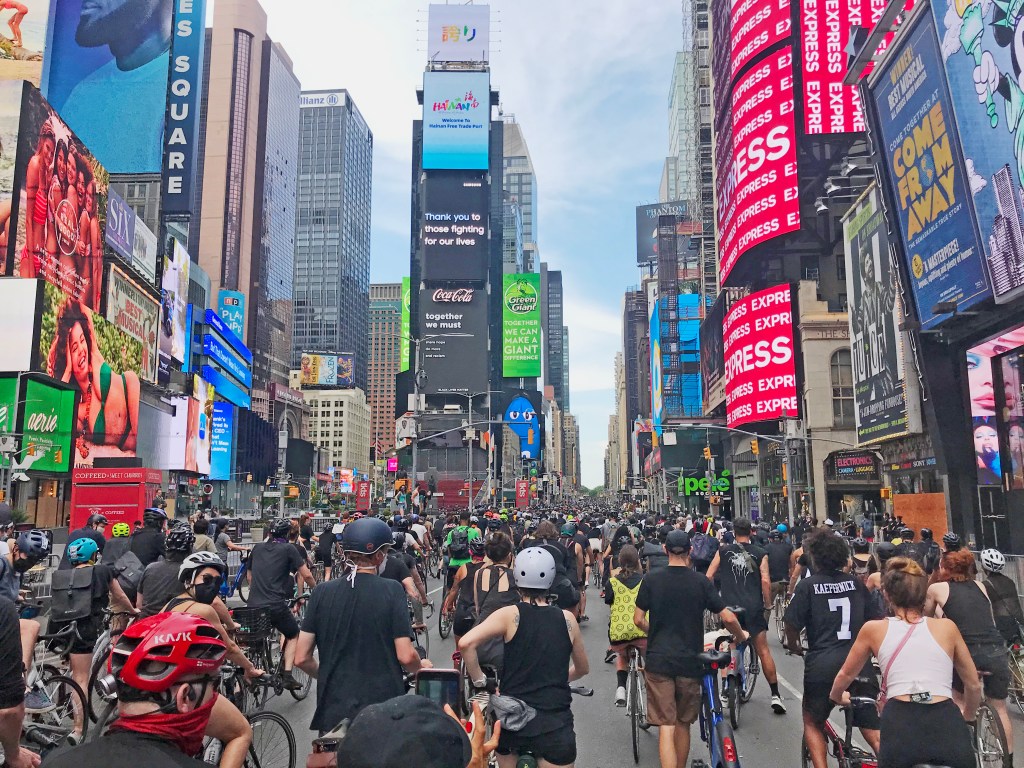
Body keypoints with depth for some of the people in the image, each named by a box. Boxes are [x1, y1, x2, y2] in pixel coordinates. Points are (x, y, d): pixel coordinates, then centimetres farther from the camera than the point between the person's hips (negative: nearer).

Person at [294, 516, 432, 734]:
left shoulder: (323, 592, -2)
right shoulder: (391, 591, -10)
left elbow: (302, 658, 0)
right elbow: (406, 656, -12)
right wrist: (421, 666, 11)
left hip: (333, 710, 3)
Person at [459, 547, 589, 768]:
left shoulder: (509, 614, -4)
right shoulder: (567, 618, 2)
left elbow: (465, 643, -19)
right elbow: (582, 669, 17)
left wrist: (479, 681, -4)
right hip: (555, 723, 0)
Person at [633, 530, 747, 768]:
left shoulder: (651, 580, -4)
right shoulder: (702, 582, -4)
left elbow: (638, 620, -3)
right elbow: (728, 618, -4)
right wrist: (741, 636, 16)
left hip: (658, 661, -1)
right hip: (690, 662, 1)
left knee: (666, 726, -1)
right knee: (683, 723, 19)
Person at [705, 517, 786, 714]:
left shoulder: (723, 551, 5)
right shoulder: (760, 554, 2)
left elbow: (708, 577, 5)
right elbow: (765, 581, -7)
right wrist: (768, 605, 5)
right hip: (754, 608, -1)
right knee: (763, 651, 7)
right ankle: (776, 695, 8)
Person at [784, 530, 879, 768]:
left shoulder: (808, 585, -3)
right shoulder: (856, 583, 7)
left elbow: (792, 626, -3)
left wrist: (795, 648, 18)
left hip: (822, 664, -3)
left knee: (813, 723, 18)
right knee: (874, 733, 8)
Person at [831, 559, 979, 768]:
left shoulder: (873, 629, 13)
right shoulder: (947, 627, 13)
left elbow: (845, 675, 28)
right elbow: (973, 685, 25)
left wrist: (836, 697, 50)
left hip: (901, 729, -1)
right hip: (949, 729, 1)